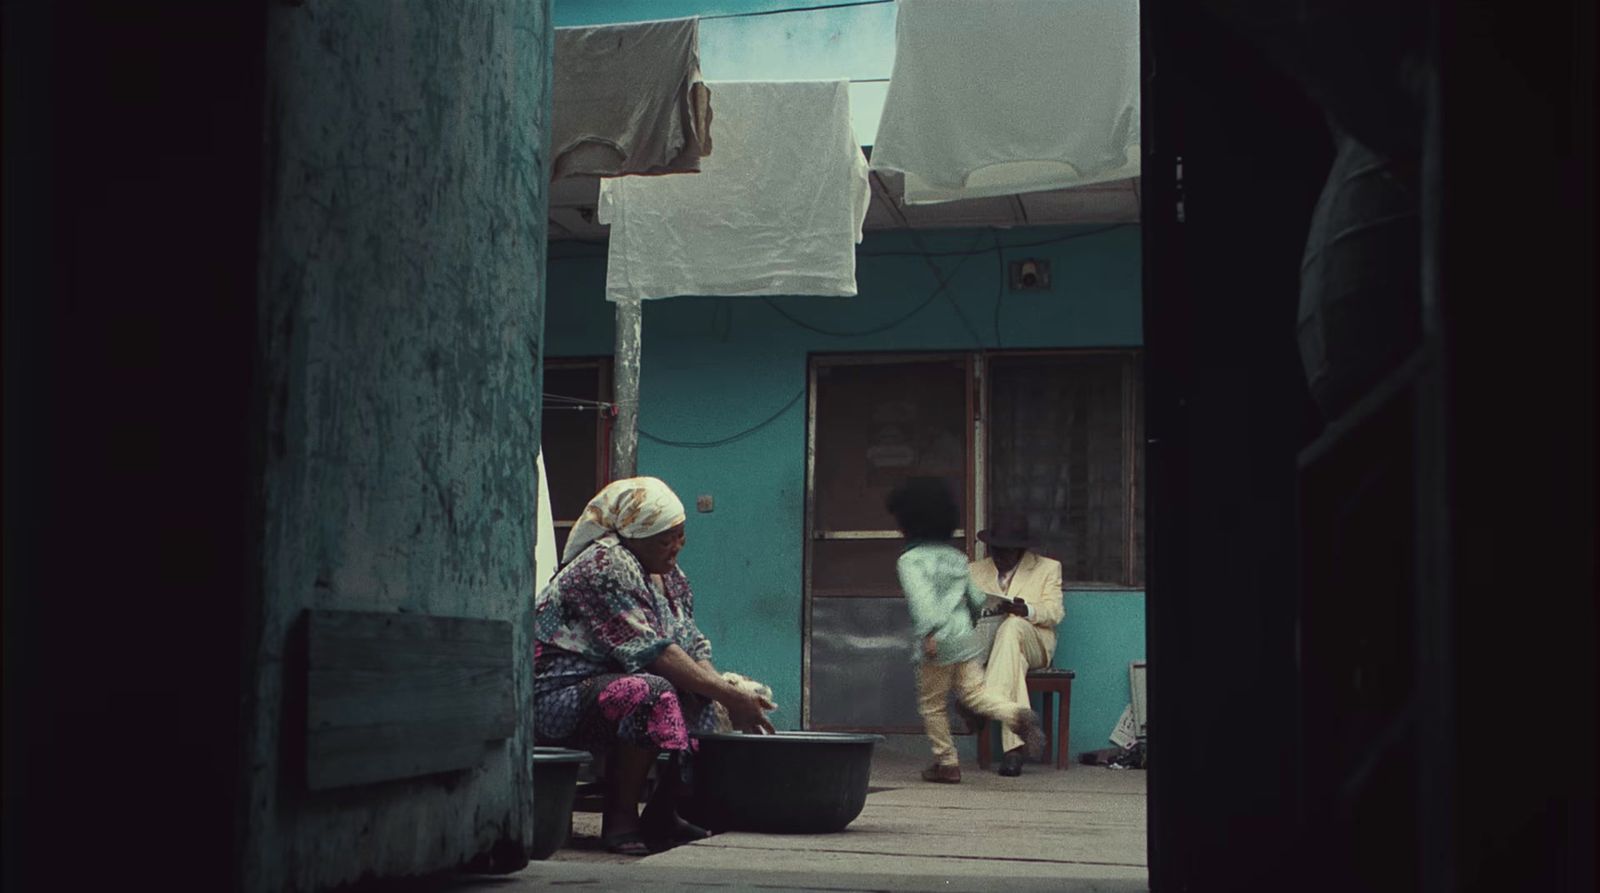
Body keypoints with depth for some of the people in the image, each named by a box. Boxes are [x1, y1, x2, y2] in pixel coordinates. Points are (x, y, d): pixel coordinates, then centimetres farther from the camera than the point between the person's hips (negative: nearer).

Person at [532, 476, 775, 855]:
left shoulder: (670, 576, 12)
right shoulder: (604, 565, -18)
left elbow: (694, 647, 5)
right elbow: (652, 652, -26)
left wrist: (732, 693, -15)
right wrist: (728, 696, -27)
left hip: (607, 687, 10)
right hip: (558, 696, -9)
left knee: (704, 703, -2)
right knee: (649, 694, -34)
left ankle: (662, 813, 0)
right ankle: (619, 820, -24)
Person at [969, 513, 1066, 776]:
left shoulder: (1048, 568, 14)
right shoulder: (976, 571, 21)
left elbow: (1054, 612, 1)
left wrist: (1026, 610, -22)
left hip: (1032, 642, -1)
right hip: (986, 642, 1)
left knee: (1012, 626, -38)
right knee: (1013, 658, -37)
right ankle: (1014, 747, -47)